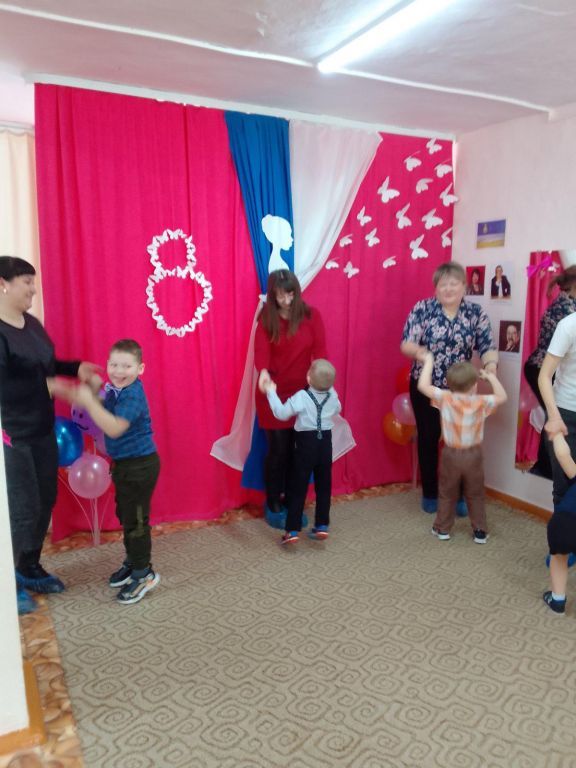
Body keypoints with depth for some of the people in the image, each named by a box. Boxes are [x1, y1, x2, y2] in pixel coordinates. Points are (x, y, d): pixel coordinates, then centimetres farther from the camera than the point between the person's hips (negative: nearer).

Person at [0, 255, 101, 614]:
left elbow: (48, 364, 17)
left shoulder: (32, 323, 7)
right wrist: (47, 387, -26)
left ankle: (30, 568, 35)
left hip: (42, 428, 8)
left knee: (45, 500, 16)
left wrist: (78, 368, 1)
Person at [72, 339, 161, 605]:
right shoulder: (113, 389, 2)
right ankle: (132, 562, 39)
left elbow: (114, 428, -35)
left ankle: (144, 574, 17)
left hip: (140, 465, -9)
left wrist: (89, 402, -37)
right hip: (124, 463, 9)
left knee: (136, 519, 1)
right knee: (125, 515, 21)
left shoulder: (133, 396, -25)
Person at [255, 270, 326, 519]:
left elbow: (320, 351, -5)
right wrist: (263, 373, -37)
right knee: (278, 449, 5)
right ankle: (273, 501, 23)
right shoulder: (266, 319, -6)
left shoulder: (311, 316, -3)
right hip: (273, 394, -2)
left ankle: (292, 498, 28)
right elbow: (261, 352, -16)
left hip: (302, 392, 2)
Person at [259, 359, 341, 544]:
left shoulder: (302, 397, -17)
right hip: (325, 443, 4)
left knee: (298, 488, 2)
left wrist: (271, 392, -11)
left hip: (306, 444, -4)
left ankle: (292, 530, 3)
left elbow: (282, 413, -20)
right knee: (324, 486, 13)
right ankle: (322, 526, 17)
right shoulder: (333, 395, -1)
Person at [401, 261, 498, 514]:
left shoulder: (476, 312, 0)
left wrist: (490, 364, -27)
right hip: (425, 386, -1)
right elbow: (406, 343, -13)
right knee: (428, 439, 7)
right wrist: (419, 351, -36)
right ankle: (430, 494, 23)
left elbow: (487, 345, -5)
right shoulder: (422, 309, -7)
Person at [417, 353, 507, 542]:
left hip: (451, 455, 0)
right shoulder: (481, 402, -12)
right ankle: (480, 532, 23)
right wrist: (491, 376, 7)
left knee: (447, 494, 16)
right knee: (475, 496, 16)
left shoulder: (445, 398, -15)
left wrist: (429, 361, -5)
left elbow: (423, 385, -13)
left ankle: (443, 529, 25)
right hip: (473, 455, 0)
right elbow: (502, 397, 3)